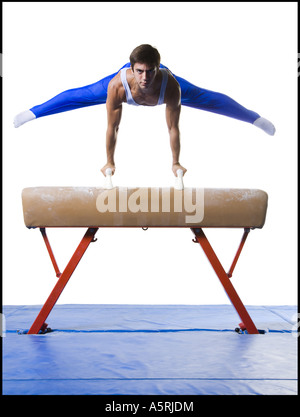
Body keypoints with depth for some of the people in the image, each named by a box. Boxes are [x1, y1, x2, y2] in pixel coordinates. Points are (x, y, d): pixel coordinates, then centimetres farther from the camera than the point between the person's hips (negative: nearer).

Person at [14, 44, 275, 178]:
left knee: (205, 98, 9)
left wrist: (176, 162, -27)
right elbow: (113, 127, -33)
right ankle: (32, 113, 29)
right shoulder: (118, 85, -43)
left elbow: (173, 128, -35)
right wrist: (110, 162, -24)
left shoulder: (170, 85, -45)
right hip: (128, 90, 0)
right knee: (80, 96, 7)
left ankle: (255, 118, 31)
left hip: (162, 84, 0)